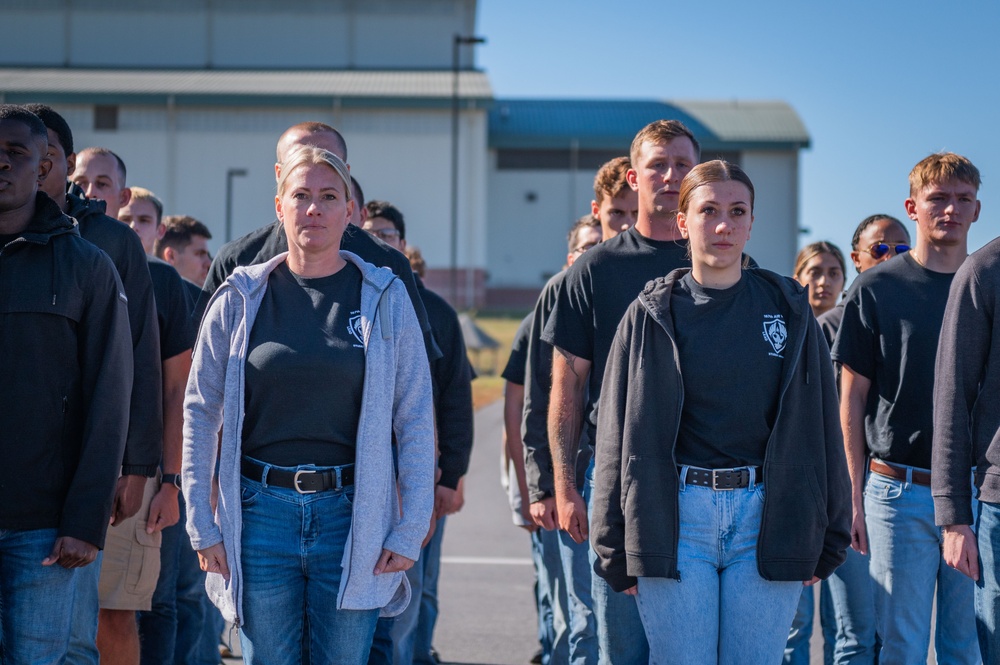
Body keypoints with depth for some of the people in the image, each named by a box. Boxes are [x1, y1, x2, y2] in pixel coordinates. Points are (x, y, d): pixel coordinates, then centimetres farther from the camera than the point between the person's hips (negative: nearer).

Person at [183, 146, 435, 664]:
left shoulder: (385, 298, 3)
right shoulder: (240, 299, 4)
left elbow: (416, 420, 3)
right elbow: (200, 412, 6)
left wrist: (410, 529, -3)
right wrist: (201, 525, 0)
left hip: (352, 517, 0)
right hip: (262, 512, 1)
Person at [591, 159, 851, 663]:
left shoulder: (789, 310, 8)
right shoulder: (651, 315, 4)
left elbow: (820, 427, 9)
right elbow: (619, 436, 5)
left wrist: (826, 541, 6)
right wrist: (616, 547, 1)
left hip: (765, 523, 1)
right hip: (675, 519, -1)